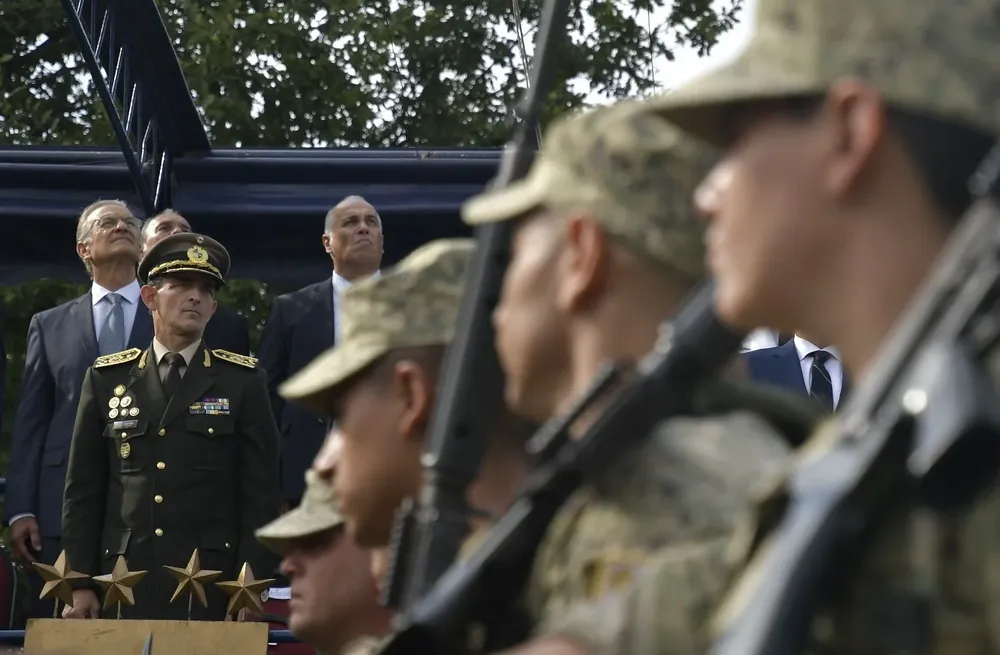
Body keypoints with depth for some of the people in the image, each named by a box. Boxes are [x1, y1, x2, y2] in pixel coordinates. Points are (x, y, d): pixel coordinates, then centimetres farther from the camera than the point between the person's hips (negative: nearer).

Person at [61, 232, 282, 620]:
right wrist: (79, 584, 3)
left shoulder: (242, 382, 5)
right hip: (124, 589, 1)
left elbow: (261, 494, 3)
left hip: (211, 587, -1)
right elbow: (83, 491, 10)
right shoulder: (107, 379, 10)